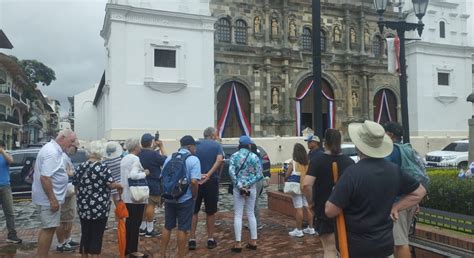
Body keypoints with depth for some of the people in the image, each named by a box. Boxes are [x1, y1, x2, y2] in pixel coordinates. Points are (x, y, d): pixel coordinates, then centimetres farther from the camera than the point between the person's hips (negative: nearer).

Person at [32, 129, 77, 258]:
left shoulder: (52, 148, 11)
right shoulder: (52, 152, -21)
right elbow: (45, 177, -27)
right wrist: (53, 200, -26)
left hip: (47, 197, 11)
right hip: (49, 198, -11)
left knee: (47, 228, 17)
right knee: (49, 229, -3)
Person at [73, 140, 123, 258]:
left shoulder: (81, 167, 4)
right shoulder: (103, 167, -12)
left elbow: (76, 186, 11)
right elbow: (111, 185, -16)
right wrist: (119, 186, 4)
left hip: (84, 207, 5)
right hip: (99, 208, -5)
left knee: (85, 234, 15)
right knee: (97, 235, 4)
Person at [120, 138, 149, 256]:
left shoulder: (124, 159, 11)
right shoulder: (135, 159, -16)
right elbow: (133, 175, -29)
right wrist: (145, 173, -14)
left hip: (126, 196, 9)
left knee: (129, 222, 16)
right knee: (135, 223, 1)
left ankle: (126, 248, 24)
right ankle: (133, 250, 8)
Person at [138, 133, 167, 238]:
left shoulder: (139, 153, 1)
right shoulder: (154, 154, -22)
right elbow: (165, 160, -10)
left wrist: (154, 147, 13)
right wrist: (161, 146, -4)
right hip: (153, 184, -8)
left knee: (144, 205, 16)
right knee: (151, 205, 0)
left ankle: (142, 227, 25)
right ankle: (149, 230, 6)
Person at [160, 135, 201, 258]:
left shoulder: (169, 158, 6)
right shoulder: (193, 159, -12)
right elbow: (194, 181, -22)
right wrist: (194, 196, -8)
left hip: (169, 198, 5)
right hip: (185, 199, -5)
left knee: (167, 227, 17)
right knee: (182, 229, 5)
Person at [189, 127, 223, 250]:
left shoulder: (196, 144, 7)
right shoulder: (217, 145, 0)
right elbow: (219, 159, -18)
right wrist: (209, 174, -22)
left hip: (196, 180, 2)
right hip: (211, 181, -1)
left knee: (193, 211, 12)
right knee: (210, 212, 11)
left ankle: (192, 239, 12)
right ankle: (210, 240, 19)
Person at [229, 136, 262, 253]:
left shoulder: (234, 156, -1)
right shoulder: (254, 157, 0)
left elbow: (231, 172, -12)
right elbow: (259, 175, -5)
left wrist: (240, 186, -12)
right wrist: (248, 184, -8)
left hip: (238, 188, -1)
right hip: (251, 188, 2)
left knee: (238, 215, 3)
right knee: (251, 214, 13)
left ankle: (238, 244, 2)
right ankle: (253, 241, 17)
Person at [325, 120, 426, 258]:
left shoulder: (352, 172, -22)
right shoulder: (394, 170, -2)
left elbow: (330, 211, -20)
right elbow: (420, 192, 12)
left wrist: (335, 193, -1)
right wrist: (395, 208, 6)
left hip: (357, 247, -5)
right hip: (385, 243, 5)